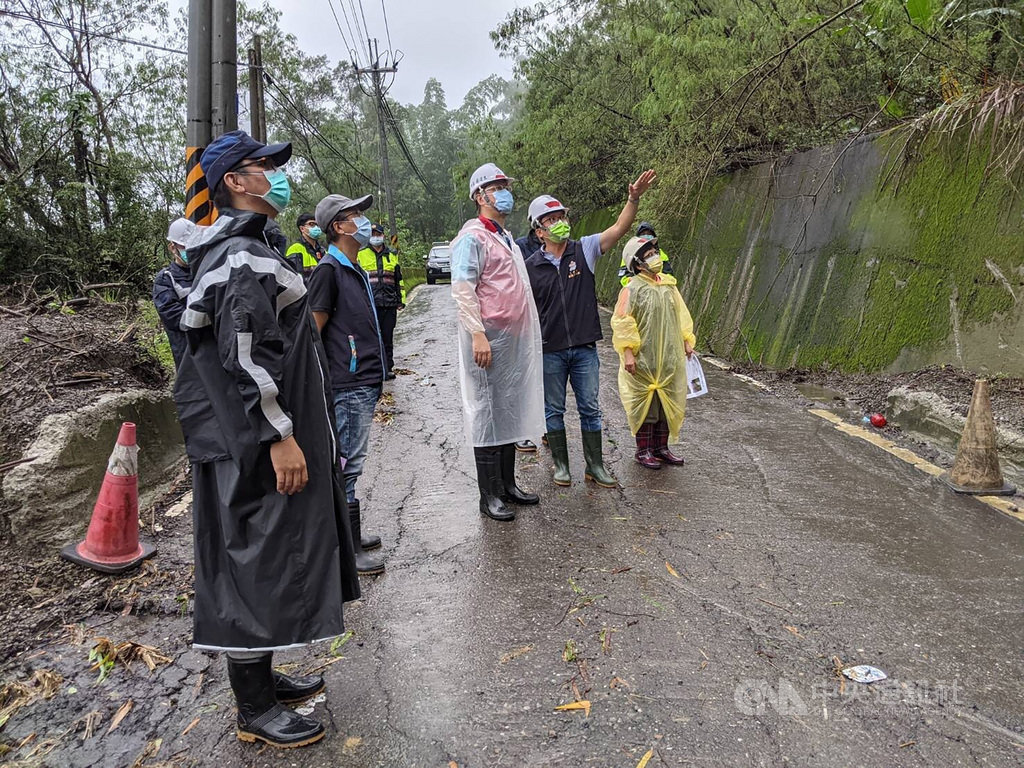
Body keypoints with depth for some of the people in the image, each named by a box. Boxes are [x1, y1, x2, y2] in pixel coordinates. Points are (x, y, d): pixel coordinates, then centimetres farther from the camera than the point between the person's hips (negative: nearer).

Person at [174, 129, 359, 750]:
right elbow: (246, 358, -23)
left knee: (268, 557, 18)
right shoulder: (242, 256, -16)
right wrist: (280, 435, -23)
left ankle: (261, 676, 33)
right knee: (259, 561, -1)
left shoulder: (244, 249, 17)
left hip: (253, 439, 11)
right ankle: (255, 711, 14)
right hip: (257, 445, -11)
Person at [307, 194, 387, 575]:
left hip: (365, 382, 10)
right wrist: (322, 380, -15)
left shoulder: (356, 269, 18)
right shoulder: (328, 269, -11)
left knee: (350, 462, 16)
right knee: (348, 464, -4)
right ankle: (346, 550, 5)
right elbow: (312, 330, -14)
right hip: (348, 385, -10)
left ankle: (349, 536, 27)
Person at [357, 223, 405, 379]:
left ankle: (387, 369, 15)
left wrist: (401, 299, 17)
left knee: (388, 338, 7)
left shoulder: (392, 255, 18)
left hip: (390, 304, 3)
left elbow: (399, 279, 23)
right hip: (370, 304, -3)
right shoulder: (360, 255, 6)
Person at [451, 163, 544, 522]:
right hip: (489, 338, -9)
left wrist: (527, 334, 19)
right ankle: (490, 495, 6)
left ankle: (508, 484, 24)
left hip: (514, 338, 9)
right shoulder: (473, 237, -8)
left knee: (510, 411, 13)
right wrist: (478, 334, -24)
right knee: (488, 413, -2)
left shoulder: (506, 237, 20)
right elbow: (462, 289, -17)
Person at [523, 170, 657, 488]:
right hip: (550, 351, -1)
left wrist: (634, 198, -25)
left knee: (590, 409, 8)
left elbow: (619, 228, -10)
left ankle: (595, 466, 20)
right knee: (554, 410, 10)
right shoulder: (531, 266, -2)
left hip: (585, 348, 1)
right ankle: (561, 465, 24)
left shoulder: (584, 250, 0)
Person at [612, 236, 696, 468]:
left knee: (669, 403, 13)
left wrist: (686, 340, 15)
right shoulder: (633, 289, -12)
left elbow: (681, 314, 18)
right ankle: (643, 451, 16)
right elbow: (622, 322, -14)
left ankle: (661, 447, 28)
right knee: (645, 404, 2)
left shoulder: (668, 284, 8)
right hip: (643, 360, -7)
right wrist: (627, 352, -19)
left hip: (669, 359, 7)